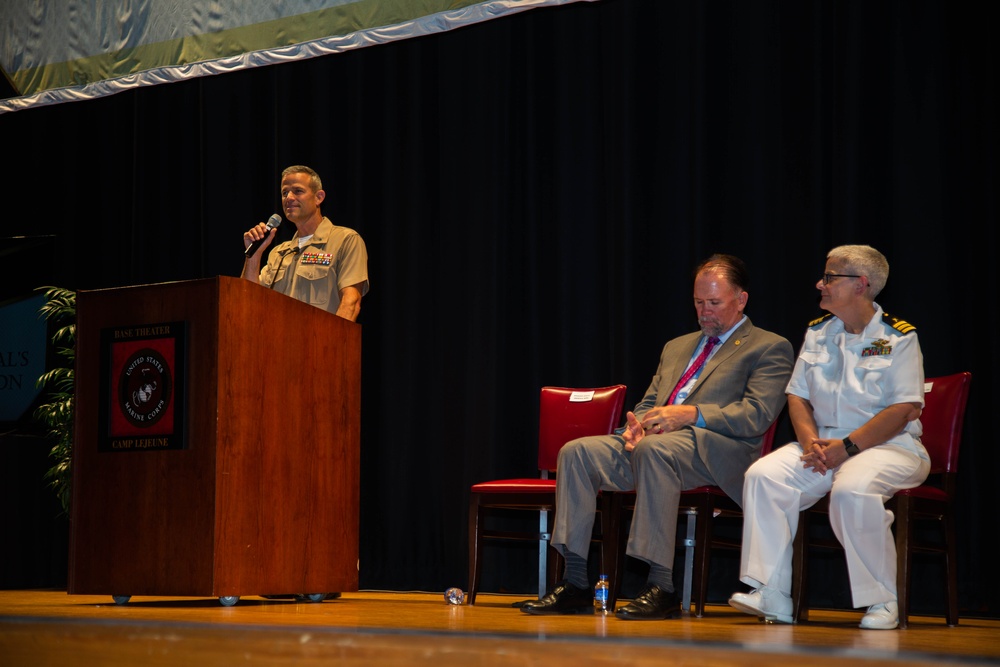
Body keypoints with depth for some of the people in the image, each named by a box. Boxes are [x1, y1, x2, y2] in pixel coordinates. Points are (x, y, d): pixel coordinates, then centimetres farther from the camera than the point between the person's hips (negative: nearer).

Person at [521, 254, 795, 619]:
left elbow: (758, 414, -7)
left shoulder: (770, 348, 8)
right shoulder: (677, 347, 31)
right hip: (650, 443, 7)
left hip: (716, 449, -7)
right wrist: (634, 425, 1)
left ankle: (662, 587, -36)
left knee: (655, 448, -38)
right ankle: (575, 585, -17)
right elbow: (648, 404, 28)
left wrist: (689, 414, -19)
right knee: (576, 451, -17)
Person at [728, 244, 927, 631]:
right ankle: (772, 595, -20)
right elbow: (798, 396, 13)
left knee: (852, 489, -37)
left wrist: (847, 447, -19)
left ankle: (883, 602, -21)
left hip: (888, 446, -5)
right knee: (763, 476, -20)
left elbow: (905, 410, -12)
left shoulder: (898, 337, -4)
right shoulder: (817, 333, 14)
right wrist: (811, 441, -8)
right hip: (824, 444, 6)